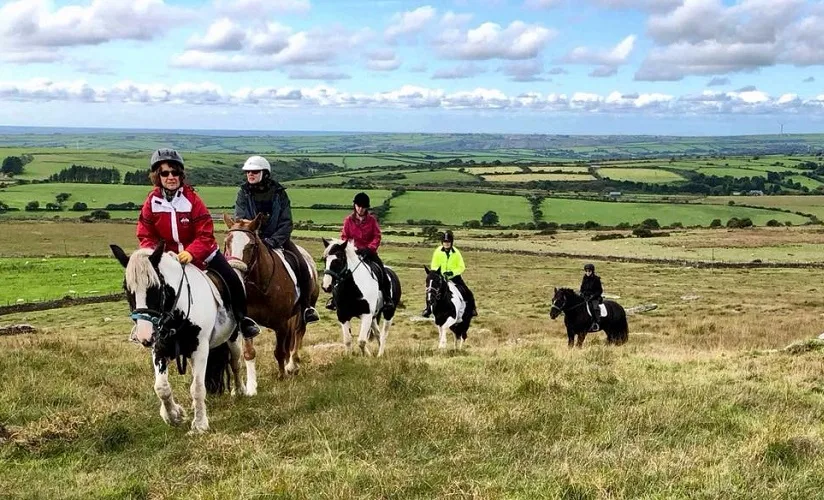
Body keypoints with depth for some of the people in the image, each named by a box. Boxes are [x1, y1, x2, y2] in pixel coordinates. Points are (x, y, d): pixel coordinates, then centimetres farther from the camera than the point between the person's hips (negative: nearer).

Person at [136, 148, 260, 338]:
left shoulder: (192, 199, -18)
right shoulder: (152, 202, -11)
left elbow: (205, 234, -20)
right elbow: (146, 235, -5)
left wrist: (191, 253, -37)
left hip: (202, 253, -2)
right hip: (168, 256, 2)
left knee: (231, 279, -9)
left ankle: (243, 319, 13)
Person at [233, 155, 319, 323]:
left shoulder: (279, 193, -2)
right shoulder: (244, 193, 1)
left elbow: (286, 223, -7)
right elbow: (240, 220, -7)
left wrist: (274, 240, -22)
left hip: (278, 239, 0)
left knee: (302, 267, -17)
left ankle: (306, 305, -3)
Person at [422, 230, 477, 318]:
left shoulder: (456, 253, -16)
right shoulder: (438, 251, -14)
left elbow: (462, 267, -11)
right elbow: (434, 266, -7)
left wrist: (453, 272, -27)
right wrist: (441, 273, -25)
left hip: (455, 276, -1)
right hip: (441, 277, 1)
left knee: (467, 293, -6)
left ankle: (471, 309, 15)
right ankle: (428, 309, 9)